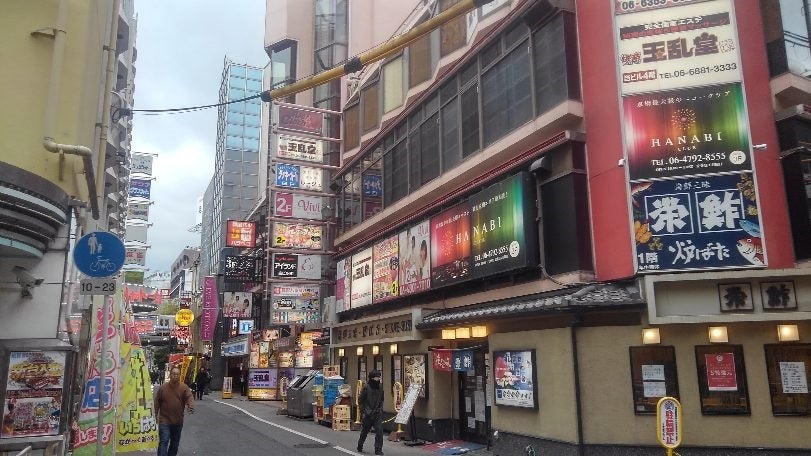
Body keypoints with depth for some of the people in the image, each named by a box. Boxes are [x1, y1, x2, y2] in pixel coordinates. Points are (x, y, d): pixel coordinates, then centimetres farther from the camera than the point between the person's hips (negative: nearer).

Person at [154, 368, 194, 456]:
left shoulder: (184, 387, -2)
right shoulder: (162, 387, -1)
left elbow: (189, 397, -16)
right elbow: (157, 402, 5)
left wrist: (191, 406, -36)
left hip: (178, 421, 2)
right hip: (164, 420, -2)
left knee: (175, 443, 15)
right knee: (164, 441, -12)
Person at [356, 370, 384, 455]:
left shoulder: (380, 389, 5)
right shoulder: (366, 388, -9)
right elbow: (360, 401, -5)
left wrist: (380, 408, 6)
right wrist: (363, 412, -8)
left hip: (377, 414, 3)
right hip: (367, 414, -3)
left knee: (379, 431, -8)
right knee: (364, 432, 12)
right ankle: (360, 447, 34)